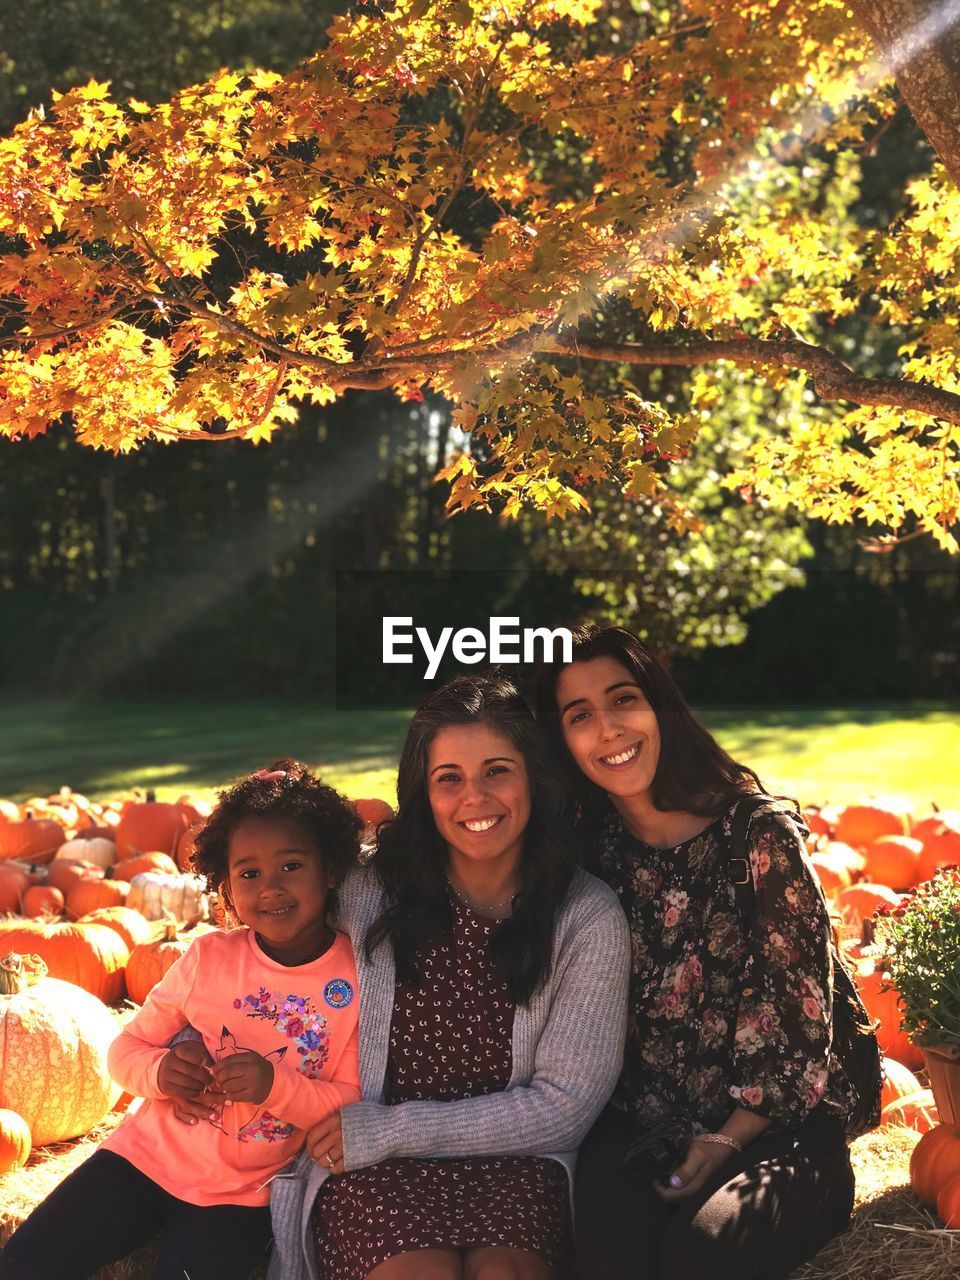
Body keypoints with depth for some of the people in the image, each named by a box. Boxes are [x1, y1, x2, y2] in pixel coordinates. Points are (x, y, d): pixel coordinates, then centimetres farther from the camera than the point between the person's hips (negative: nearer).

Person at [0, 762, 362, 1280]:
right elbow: (125, 1048, 3)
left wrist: (277, 1085, -27)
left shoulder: (359, 980, -10)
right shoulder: (209, 957, -4)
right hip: (147, 1154, 2)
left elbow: (357, 1105, -10)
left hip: (243, 1195, -2)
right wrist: (158, 1072, -19)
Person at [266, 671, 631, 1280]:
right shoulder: (370, 893, 1)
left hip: (510, 1161, 0)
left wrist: (392, 1130, -8)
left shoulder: (589, 917, -1)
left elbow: (564, 1105, -4)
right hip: (368, 1167, 1)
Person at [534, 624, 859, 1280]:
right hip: (647, 1122, 2)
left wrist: (728, 1140, -13)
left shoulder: (760, 835, -6)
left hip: (775, 1124, -2)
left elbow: (797, 1008, -7)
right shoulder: (588, 854, 4)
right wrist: (674, 1143, -5)